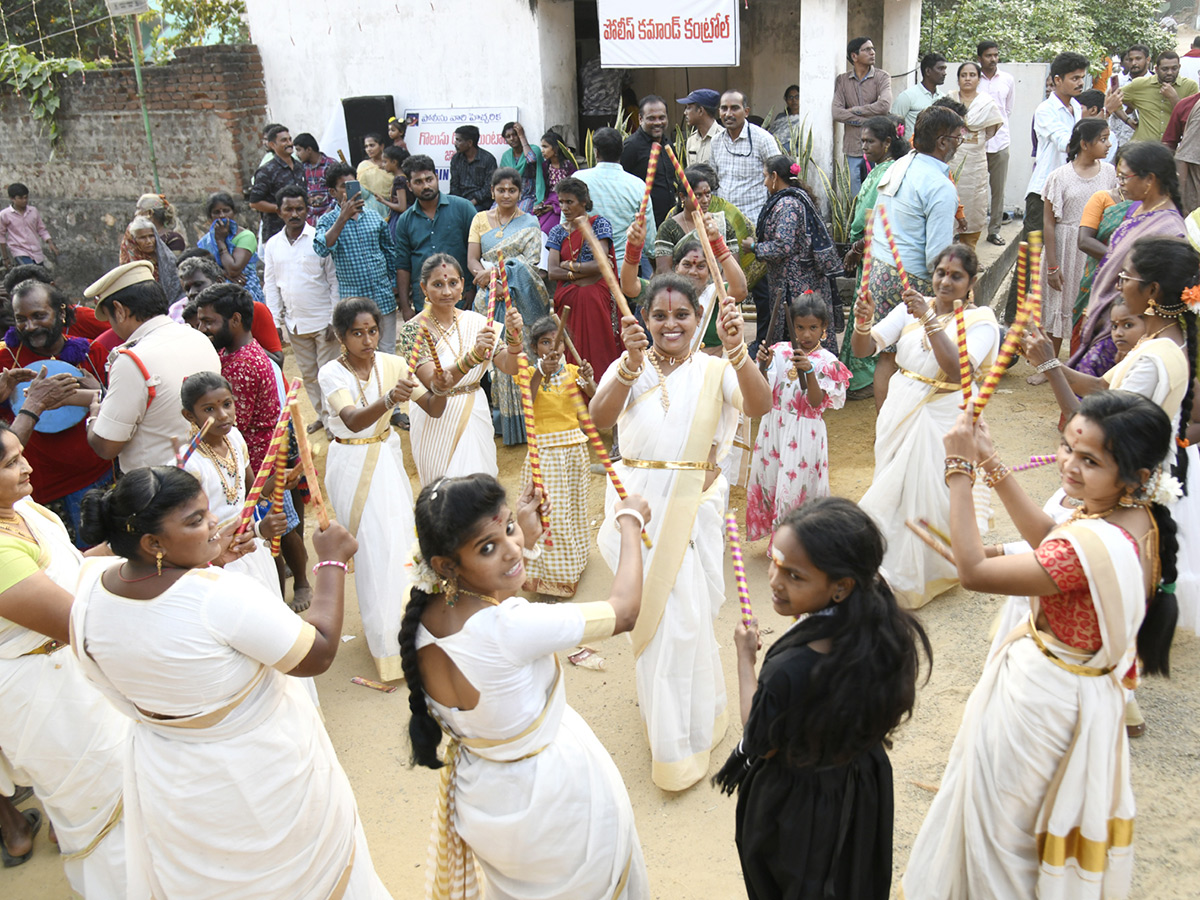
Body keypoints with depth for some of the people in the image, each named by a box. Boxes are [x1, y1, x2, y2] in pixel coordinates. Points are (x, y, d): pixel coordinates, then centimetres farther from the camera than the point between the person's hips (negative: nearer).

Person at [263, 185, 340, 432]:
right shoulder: (272, 245, 6)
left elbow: (334, 281, -5)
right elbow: (271, 286, 11)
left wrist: (334, 319, -9)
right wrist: (275, 322, 6)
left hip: (323, 320, -4)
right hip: (294, 322, 5)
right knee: (307, 373, 14)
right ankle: (321, 414, 28)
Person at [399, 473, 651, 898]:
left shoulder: (420, 616, -18)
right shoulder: (508, 628, -39)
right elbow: (624, 610, -26)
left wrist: (523, 539, 4)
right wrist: (630, 522, -11)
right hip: (551, 795, -6)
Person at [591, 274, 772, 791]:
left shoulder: (715, 370, 2)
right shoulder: (629, 367, 3)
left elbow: (759, 406, -18)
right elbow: (601, 416, -17)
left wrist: (736, 351, -34)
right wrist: (632, 362, -32)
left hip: (694, 507, 0)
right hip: (640, 503, 0)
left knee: (686, 616, 4)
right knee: (658, 616, 4)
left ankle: (683, 740, 28)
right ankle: (671, 737, 25)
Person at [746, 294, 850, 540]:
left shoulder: (827, 362, -7)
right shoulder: (779, 351, 0)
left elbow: (816, 402, -17)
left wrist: (809, 371, -30)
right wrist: (763, 365, -20)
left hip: (805, 433, -4)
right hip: (774, 427, 4)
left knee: (798, 485, 0)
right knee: (769, 480, 11)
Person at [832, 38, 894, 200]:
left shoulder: (882, 77, 2)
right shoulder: (842, 80, 6)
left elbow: (885, 105, -16)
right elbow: (836, 113, -7)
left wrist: (853, 110, -8)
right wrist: (869, 121, -10)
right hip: (853, 146, 2)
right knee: (857, 195, 6)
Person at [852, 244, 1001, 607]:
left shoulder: (980, 321, -8)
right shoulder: (912, 307, 2)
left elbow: (957, 370, -27)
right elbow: (863, 349, -6)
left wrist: (929, 320, -31)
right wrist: (863, 322, -27)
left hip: (943, 419, -4)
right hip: (900, 412, 4)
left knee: (931, 493, 2)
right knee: (893, 491, 14)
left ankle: (918, 576, 25)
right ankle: (891, 569, 35)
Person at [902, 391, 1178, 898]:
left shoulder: (1095, 545, -37)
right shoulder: (1141, 518, -8)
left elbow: (972, 571, -33)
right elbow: (1049, 540, 7)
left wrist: (961, 472, -29)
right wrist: (993, 466, 2)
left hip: (1040, 694, -9)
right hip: (1088, 690, 9)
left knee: (999, 813, 17)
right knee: (1059, 812, 32)